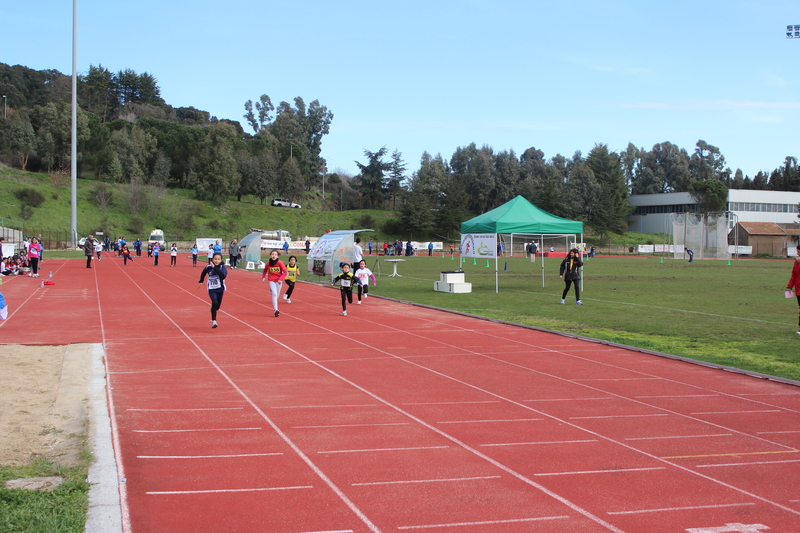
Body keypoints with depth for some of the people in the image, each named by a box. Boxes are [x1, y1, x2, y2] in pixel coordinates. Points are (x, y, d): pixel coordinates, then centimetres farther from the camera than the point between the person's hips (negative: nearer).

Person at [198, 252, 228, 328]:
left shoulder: (222, 267, -14)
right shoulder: (208, 267, -9)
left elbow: (223, 276, -33)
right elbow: (203, 273, 14)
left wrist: (215, 267, -33)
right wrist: (201, 281, 20)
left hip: (220, 289, 1)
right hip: (211, 289, -1)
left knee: (217, 306, 14)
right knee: (215, 302, -25)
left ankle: (212, 310, 52)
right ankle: (213, 321, -19)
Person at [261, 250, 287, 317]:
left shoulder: (280, 263, -12)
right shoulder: (268, 263, -6)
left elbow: (285, 272, -9)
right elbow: (265, 271, 13)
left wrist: (281, 279, -20)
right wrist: (263, 277, -2)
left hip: (278, 281, 1)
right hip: (271, 280, -1)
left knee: (277, 295, 11)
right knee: (274, 294, -15)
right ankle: (276, 310, -18)